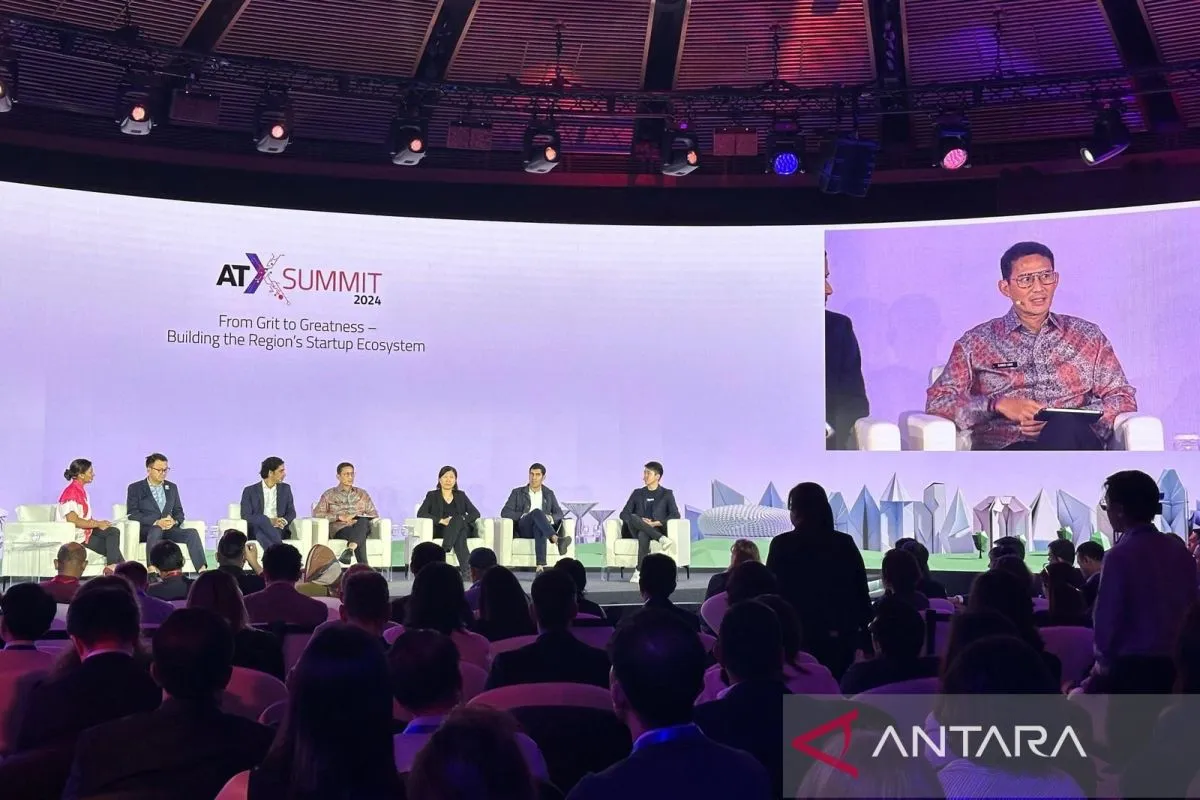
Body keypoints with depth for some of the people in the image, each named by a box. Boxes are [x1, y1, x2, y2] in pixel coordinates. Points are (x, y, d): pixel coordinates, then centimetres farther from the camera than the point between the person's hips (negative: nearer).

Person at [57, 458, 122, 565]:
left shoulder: (81, 490, 14)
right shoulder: (71, 492, -16)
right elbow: (73, 521, -22)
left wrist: (98, 522, -1)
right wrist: (97, 524, -16)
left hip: (85, 529, 8)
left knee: (114, 531, -13)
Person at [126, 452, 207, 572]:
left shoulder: (172, 487, 21)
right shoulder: (135, 488, 8)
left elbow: (179, 512, 19)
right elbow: (132, 513, -4)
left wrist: (174, 521, -7)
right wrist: (156, 522, -17)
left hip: (169, 529, 4)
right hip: (146, 530, -4)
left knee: (192, 533, -25)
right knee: (156, 530, -39)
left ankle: (202, 570, -36)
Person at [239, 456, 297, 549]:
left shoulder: (285, 489, 16)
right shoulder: (250, 491, 6)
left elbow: (291, 512, 12)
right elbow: (246, 516, -4)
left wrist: (284, 521, -13)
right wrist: (270, 521, -18)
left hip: (279, 529, 2)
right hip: (256, 530, -2)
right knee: (262, 522, -38)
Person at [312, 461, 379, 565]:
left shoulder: (362, 494, 24)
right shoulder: (329, 494, 16)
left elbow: (374, 514, 19)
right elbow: (317, 514, 4)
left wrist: (359, 518, -4)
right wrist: (339, 517, -9)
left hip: (361, 526, 2)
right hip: (340, 528, -2)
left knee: (363, 521, -38)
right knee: (359, 536, -39)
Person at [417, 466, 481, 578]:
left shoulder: (461, 495, 21)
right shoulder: (432, 496, 13)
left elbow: (476, 513, 10)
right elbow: (421, 513, -3)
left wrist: (463, 519, -13)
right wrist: (442, 520, -18)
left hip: (462, 528, 2)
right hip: (439, 531, -2)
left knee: (458, 519, -36)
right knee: (458, 520, -37)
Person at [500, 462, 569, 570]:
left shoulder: (549, 494, 21)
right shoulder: (518, 492, 14)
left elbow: (559, 514, 14)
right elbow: (504, 512, 5)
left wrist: (550, 518, -10)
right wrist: (524, 515, -11)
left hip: (539, 527, 1)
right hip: (523, 528, -1)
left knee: (539, 527, -42)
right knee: (537, 512, -36)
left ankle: (540, 566, -57)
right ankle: (557, 539, -60)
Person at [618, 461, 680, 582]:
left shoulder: (667, 494, 11)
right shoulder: (637, 493, 19)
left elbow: (675, 515, -1)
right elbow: (624, 514, 10)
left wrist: (656, 523, -16)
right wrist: (640, 521, -11)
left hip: (657, 530, -3)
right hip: (636, 531, 3)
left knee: (643, 534, -39)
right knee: (632, 518, -32)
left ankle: (639, 571, -42)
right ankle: (662, 539, -38)